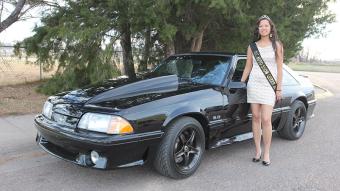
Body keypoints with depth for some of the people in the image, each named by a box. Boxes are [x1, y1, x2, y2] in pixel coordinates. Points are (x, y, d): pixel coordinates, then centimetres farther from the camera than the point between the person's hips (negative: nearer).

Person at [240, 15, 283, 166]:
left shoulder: (276, 46, 5)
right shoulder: (252, 47, 10)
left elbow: (279, 68, 3)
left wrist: (279, 88, -1)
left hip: (269, 86, -2)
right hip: (253, 84, 2)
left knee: (266, 120, -8)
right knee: (256, 118, 5)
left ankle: (266, 153, 4)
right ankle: (257, 150, 15)